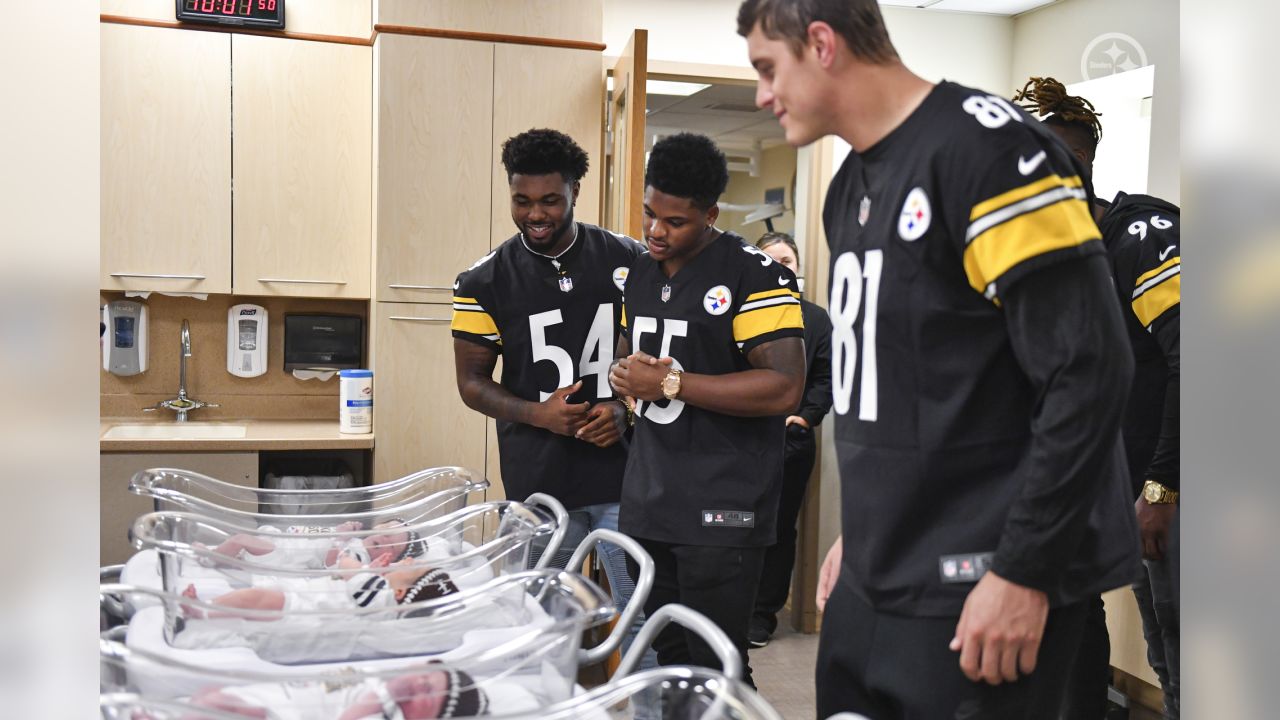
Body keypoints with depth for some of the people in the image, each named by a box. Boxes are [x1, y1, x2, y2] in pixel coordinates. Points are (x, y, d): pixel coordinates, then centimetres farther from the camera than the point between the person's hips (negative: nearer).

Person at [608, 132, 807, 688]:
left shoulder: (754, 275, -12)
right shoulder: (639, 272, 13)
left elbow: (783, 387, -20)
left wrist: (670, 382, -18)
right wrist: (626, 375, 2)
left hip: (721, 513, -7)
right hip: (646, 506, 7)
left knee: (716, 671, 0)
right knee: (668, 662, 17)